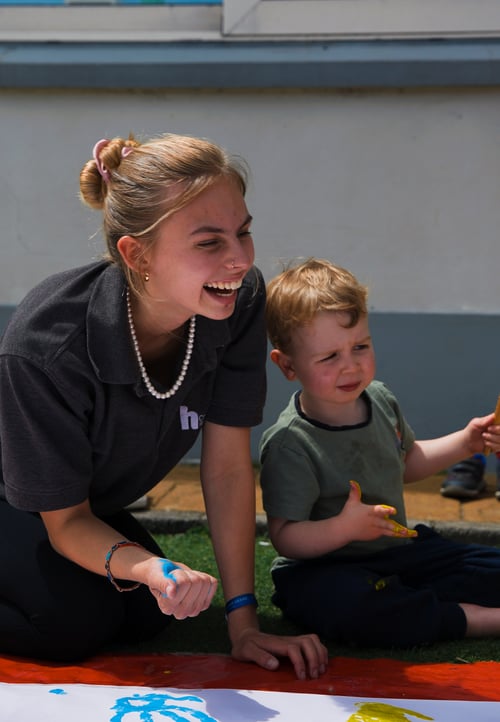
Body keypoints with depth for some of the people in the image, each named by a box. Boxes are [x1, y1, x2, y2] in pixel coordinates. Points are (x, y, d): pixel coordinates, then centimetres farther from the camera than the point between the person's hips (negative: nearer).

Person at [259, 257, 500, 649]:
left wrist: (465, 442, 11)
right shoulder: (290, 444, -22)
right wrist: (344, 528, -38)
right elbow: (285, 538, -24)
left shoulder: (381, 400, 1)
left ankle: (407, 604, -17)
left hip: (396, 549, 7)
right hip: (323, 570, -6)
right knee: (346, 603, -40)